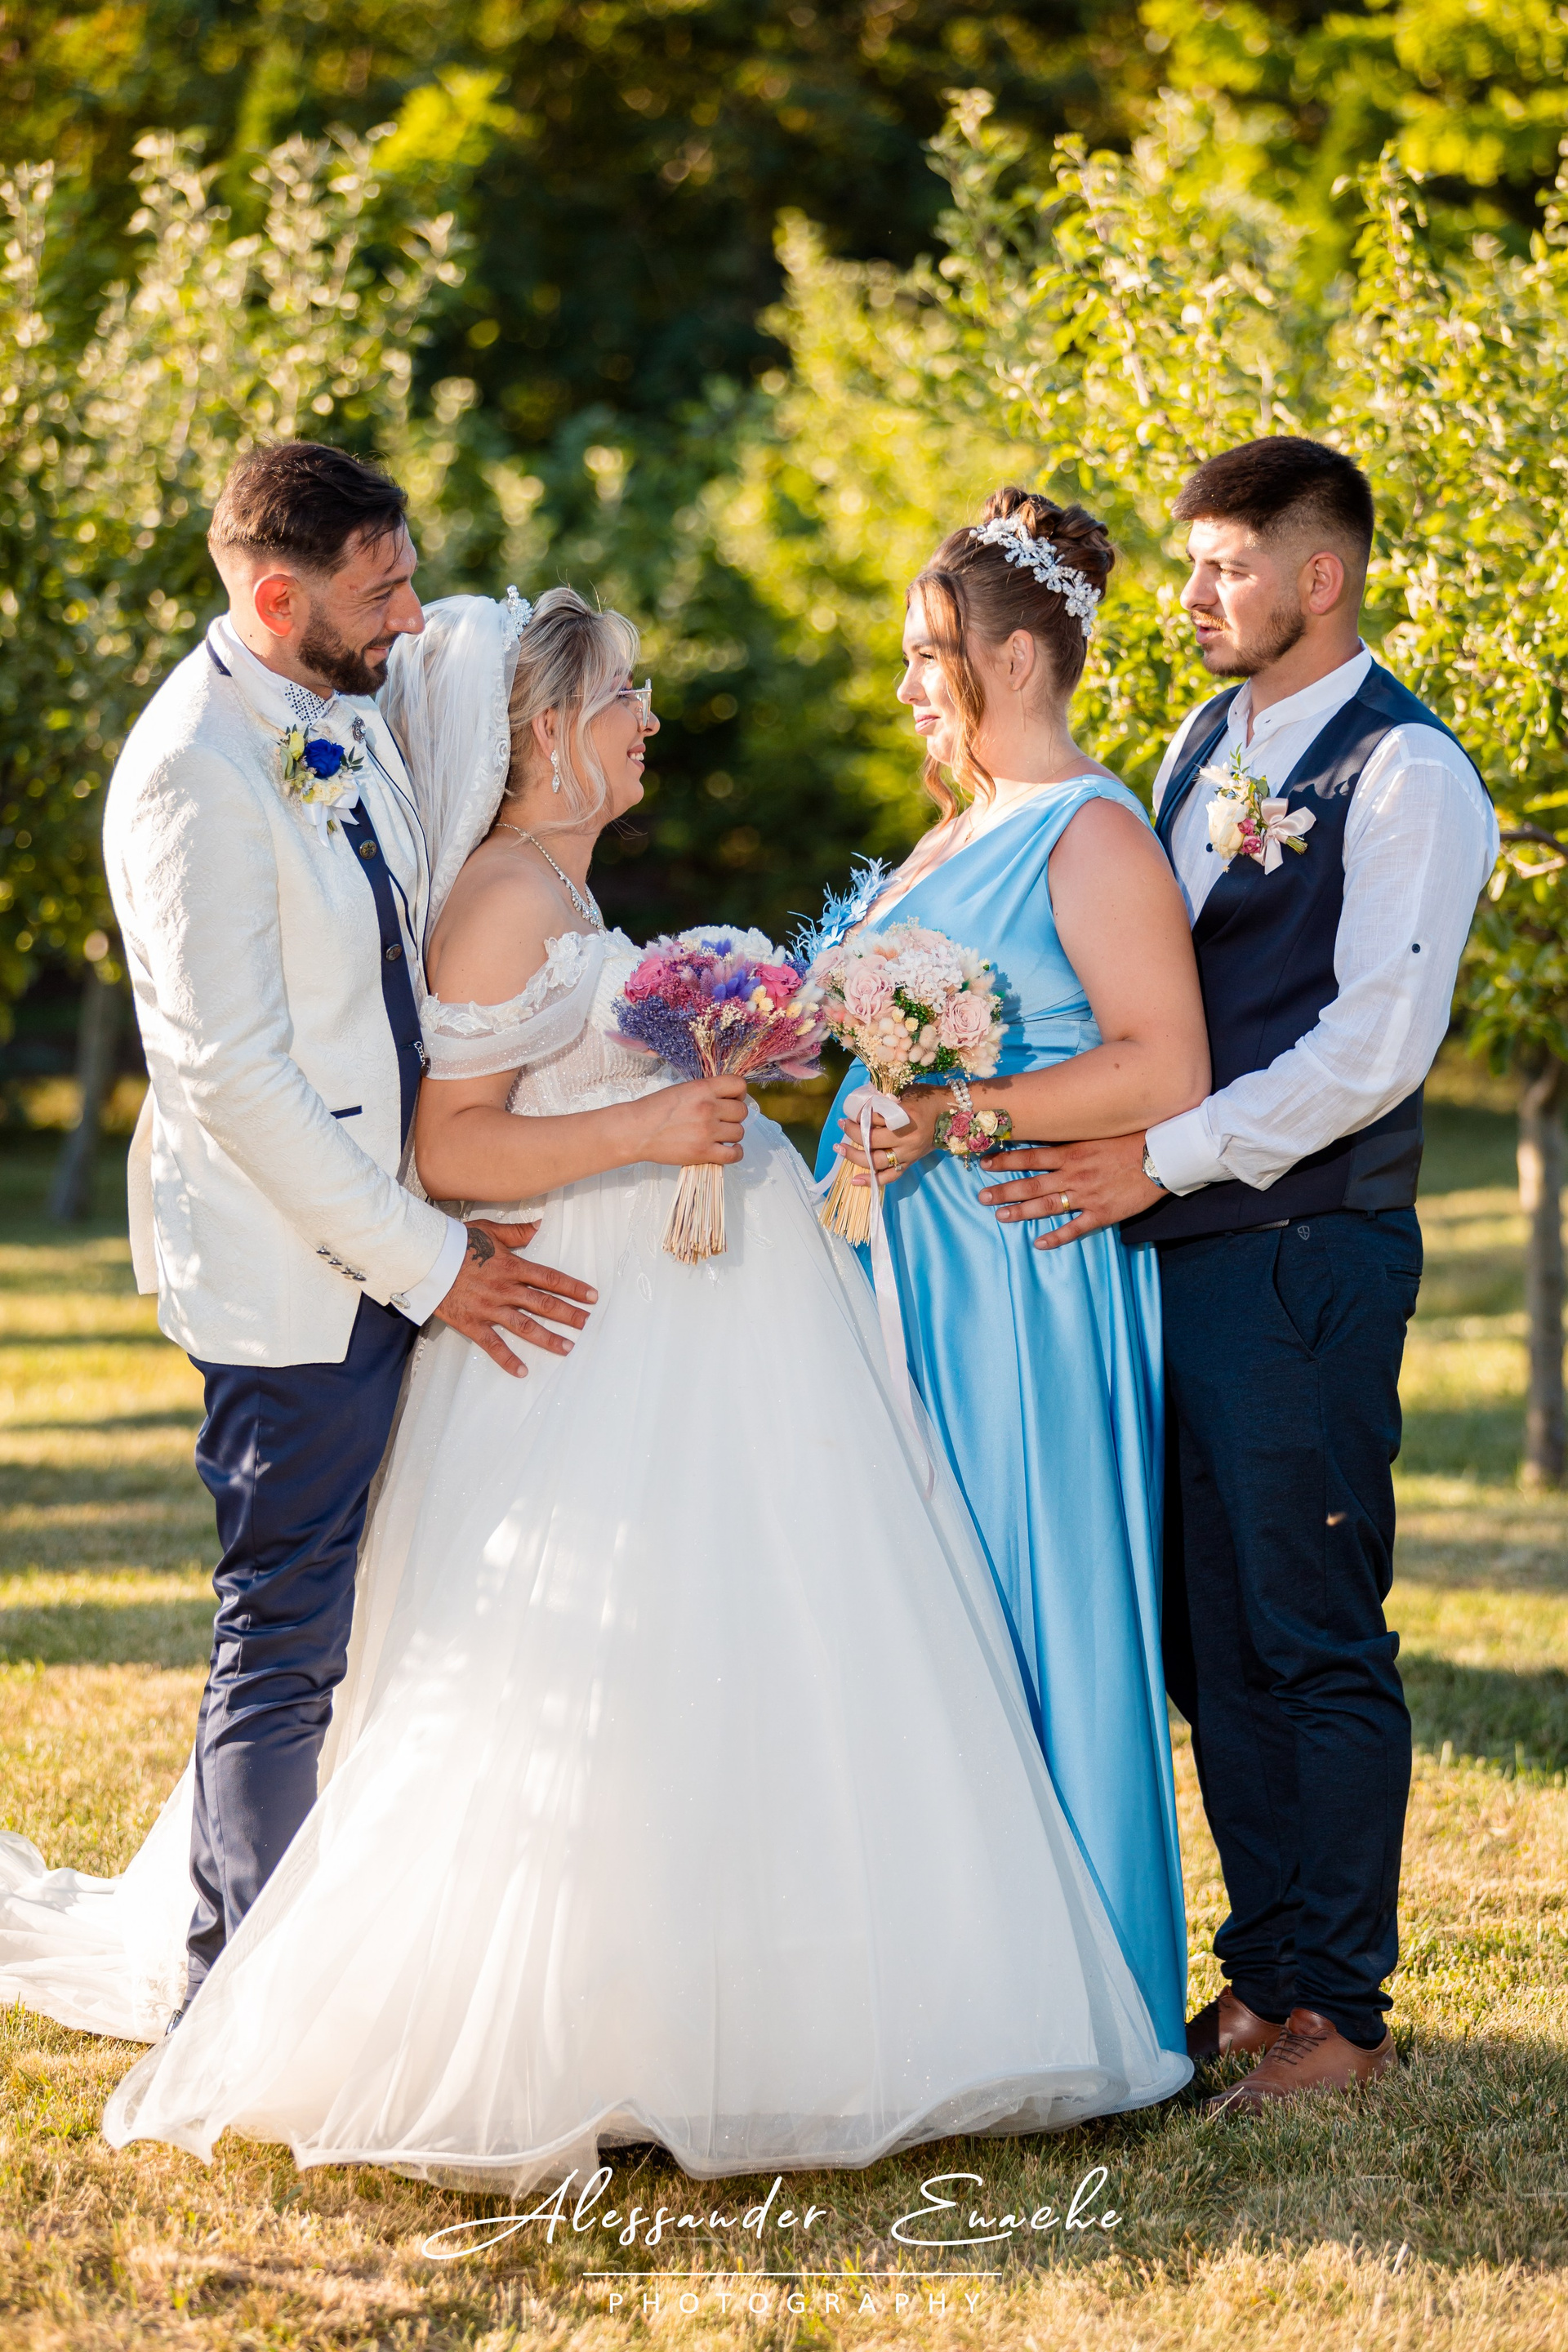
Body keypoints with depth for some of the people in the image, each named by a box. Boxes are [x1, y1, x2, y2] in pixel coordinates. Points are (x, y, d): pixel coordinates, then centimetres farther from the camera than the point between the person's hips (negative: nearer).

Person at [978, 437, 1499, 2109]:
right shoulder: (1206, 742, 16)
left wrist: (1168, 1156, -19)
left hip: (1306, 1255, -8)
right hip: (1176, 1243, 8)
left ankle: (1339, 2012, 7)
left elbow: (1375, 1043, -17)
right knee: (1210, 1636, 11)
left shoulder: (1405, 775, -9)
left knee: (1313, 1639, -2)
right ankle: (1265, 1970, 22)